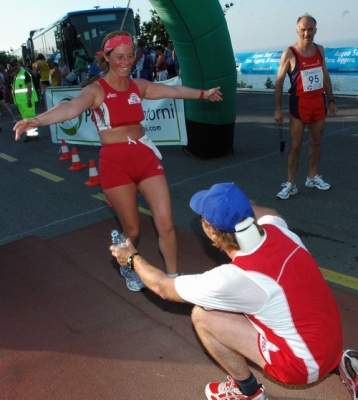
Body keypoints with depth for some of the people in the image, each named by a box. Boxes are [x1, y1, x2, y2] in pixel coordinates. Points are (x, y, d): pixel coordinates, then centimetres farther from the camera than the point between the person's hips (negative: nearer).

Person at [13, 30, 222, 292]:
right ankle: (128, 268, 39)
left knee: (165, 223, -1)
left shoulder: (139, 85, 8)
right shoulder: (96, 90, -8)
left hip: (145, 156, 4)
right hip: (115, 162, -4)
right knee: (132, 229, 6)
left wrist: (204, 93, 32)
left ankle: (172, 277, 20)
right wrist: (38, 120, -47)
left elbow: (174, 91, 21)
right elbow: (72, 107, -27)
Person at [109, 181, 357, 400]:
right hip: (333, 341, 7)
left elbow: (163, 288, -9)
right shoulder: (277, 228, -13)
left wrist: (133, 258, 7)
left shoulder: (234, 277, -28)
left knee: (202, 316, -9)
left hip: (304, 363, -7)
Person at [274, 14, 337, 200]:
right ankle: (291, 185, 4)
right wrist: (278, 108, -12)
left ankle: (313, 177, 26)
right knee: (295, 145, -3)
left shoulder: (320, 50, 5)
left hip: (319, 102, 5)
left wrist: (331, 100, 12)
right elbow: (279, 81, -8)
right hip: (300, 104, -5)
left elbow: (325, 76, 14)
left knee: (316, 142, 12)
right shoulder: (289, 54, -11)